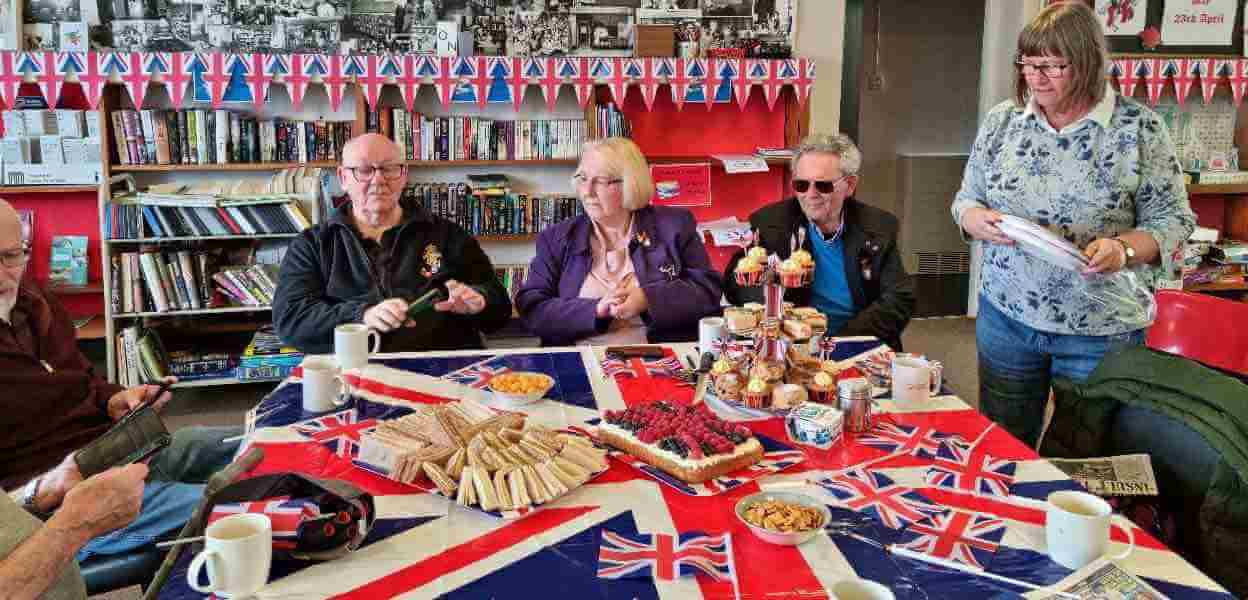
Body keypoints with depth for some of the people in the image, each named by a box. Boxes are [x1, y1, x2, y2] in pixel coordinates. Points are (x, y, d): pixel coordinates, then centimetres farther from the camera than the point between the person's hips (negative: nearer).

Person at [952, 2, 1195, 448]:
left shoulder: (1139, 128, -8)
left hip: (1102, 329, -2)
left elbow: (1172, 219, -5)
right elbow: (966, 200, 7)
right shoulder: (1001, 120, 1)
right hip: (1006, 315, 3)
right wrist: (979, 221, -15)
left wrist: (1124, 248, -24)